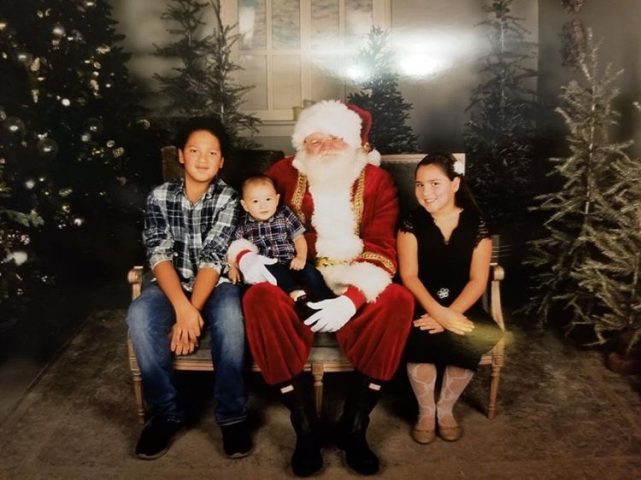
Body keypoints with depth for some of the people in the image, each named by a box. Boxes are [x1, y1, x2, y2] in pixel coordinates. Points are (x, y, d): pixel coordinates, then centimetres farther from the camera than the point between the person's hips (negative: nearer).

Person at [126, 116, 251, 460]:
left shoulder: (228, 199, -6)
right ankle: (167, 412, -12)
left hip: (215, 285, -1)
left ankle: (232, 415, -18)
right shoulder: (159, 197, -1)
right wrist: (182, 306, -27)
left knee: (229, 315, -35)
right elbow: (159, 255, -11)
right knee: (139, 315, -29)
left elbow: (213, 259, -15)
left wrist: (194, 309, -27)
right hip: (172, 285, 2)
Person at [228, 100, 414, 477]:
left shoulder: (377, 181, 0)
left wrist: (351, 298, -26)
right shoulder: (283, 174, 2)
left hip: (354, 293, 0)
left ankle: (354, 426, -16)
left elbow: (381, 252, -8)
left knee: (399, 301, -30)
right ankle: (305, 428, -21)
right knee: (259, 298, -32)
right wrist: (246, 256, -16)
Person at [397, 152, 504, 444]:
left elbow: (478, 280, -5)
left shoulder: (476, 225, -1)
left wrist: (449, 315, -21)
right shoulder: (412, 224, -2)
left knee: (472, 340, -28)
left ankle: (445, 409, -1)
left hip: (461, 305, 1)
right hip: (421, 304, -1)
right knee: (419, 338, -31)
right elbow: (409, 276, -10)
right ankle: (426, 410, -4)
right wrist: (438, 312, -26)